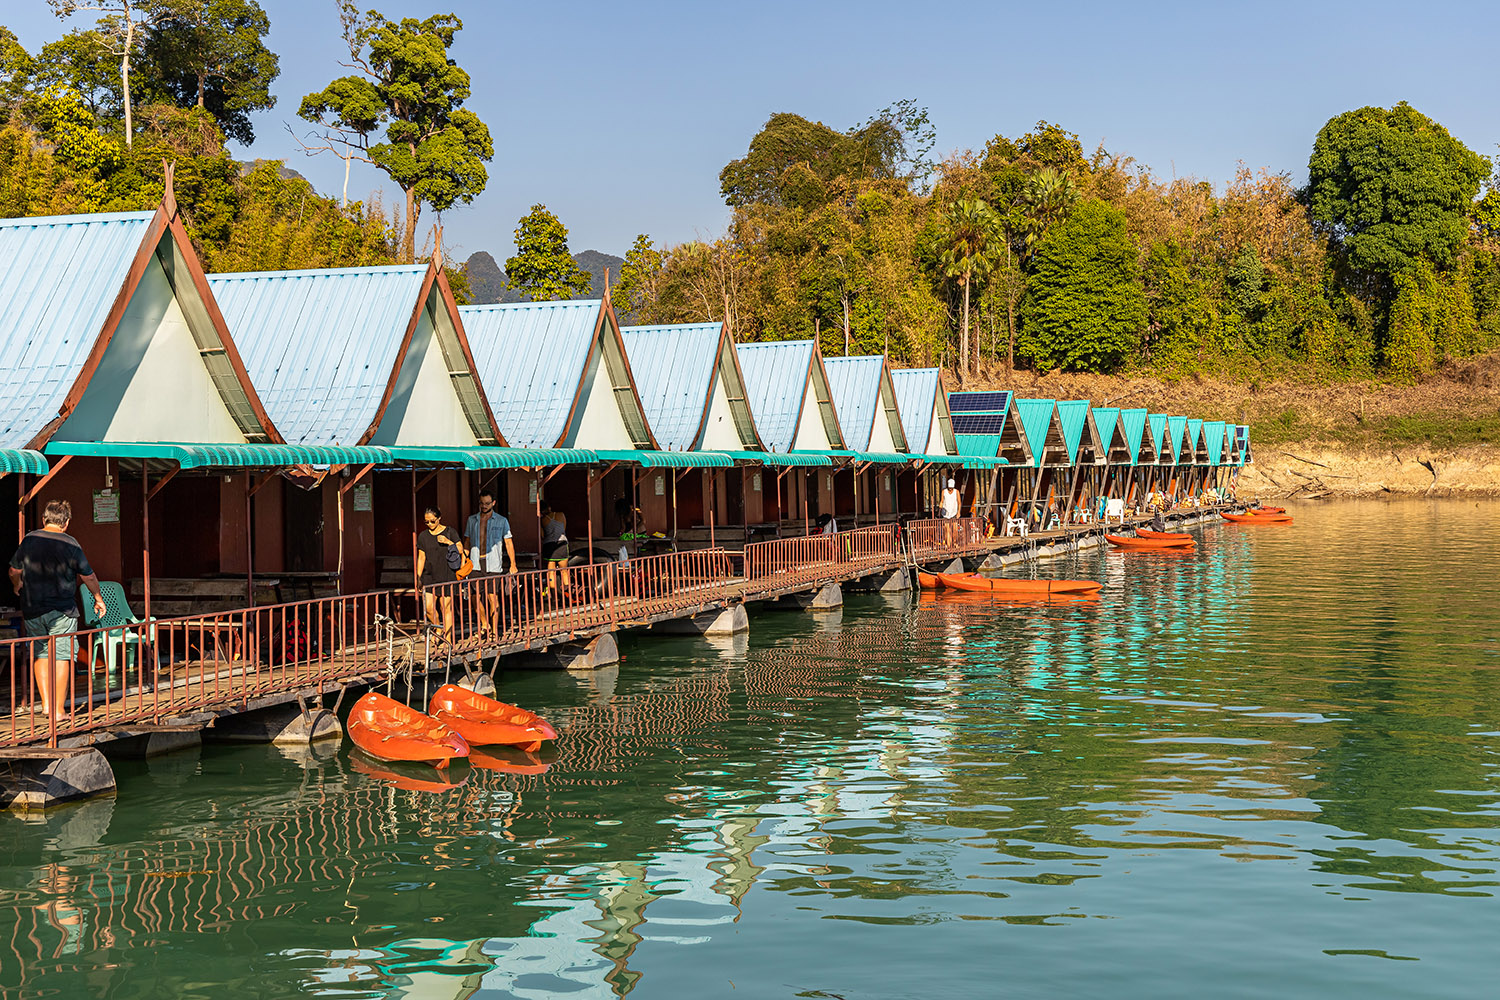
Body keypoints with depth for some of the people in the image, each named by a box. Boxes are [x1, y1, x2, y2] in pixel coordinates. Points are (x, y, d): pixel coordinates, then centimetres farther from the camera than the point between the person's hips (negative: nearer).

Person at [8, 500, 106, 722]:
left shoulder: (28, 540, 2)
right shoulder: (69, 544, -8)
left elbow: (14, 571, 14)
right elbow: (89, 577, -2)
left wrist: (17, 586, 37)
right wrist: (99, 599, 14)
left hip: (32, 610, 4)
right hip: (62, 611, -4)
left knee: (40, 654, 15)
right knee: (61, 657, 0)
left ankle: (46, 703, 13)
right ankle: (58, 710, 0)